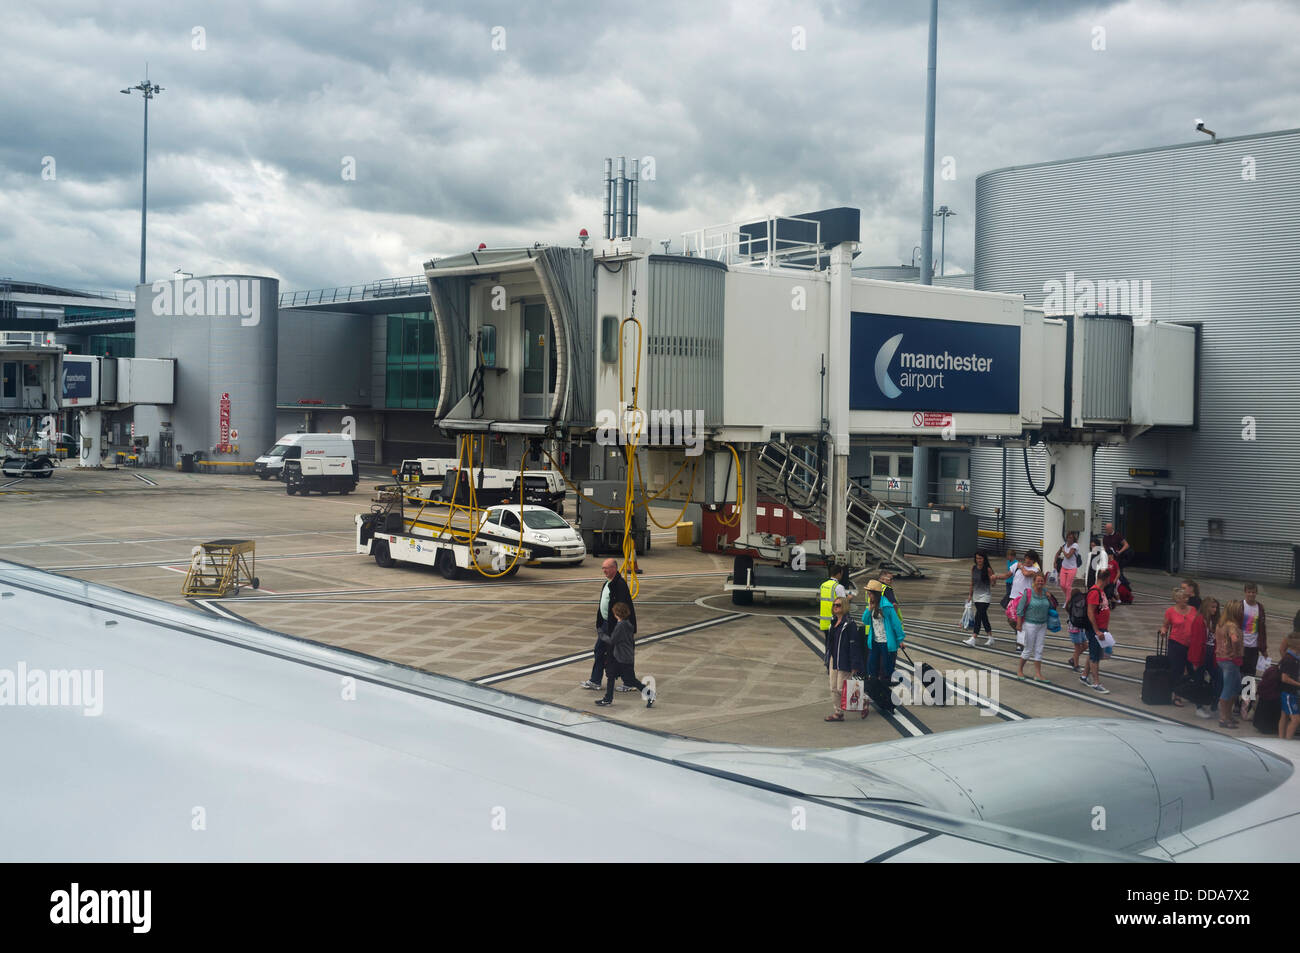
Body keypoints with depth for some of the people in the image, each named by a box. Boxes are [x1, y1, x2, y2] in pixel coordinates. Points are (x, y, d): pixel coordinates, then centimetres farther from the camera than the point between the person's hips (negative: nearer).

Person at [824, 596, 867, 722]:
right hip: (833, 660, 8)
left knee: (841, 689, -5)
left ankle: (863, 703, 12)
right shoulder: (833, 623, 13)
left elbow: (854, 645, -17)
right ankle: (837, 713, 15)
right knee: (834, 689, 8)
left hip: (844, 662, -8)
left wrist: (855, 666, -20)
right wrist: (828, 662, 21)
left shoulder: (849, 624, -14)